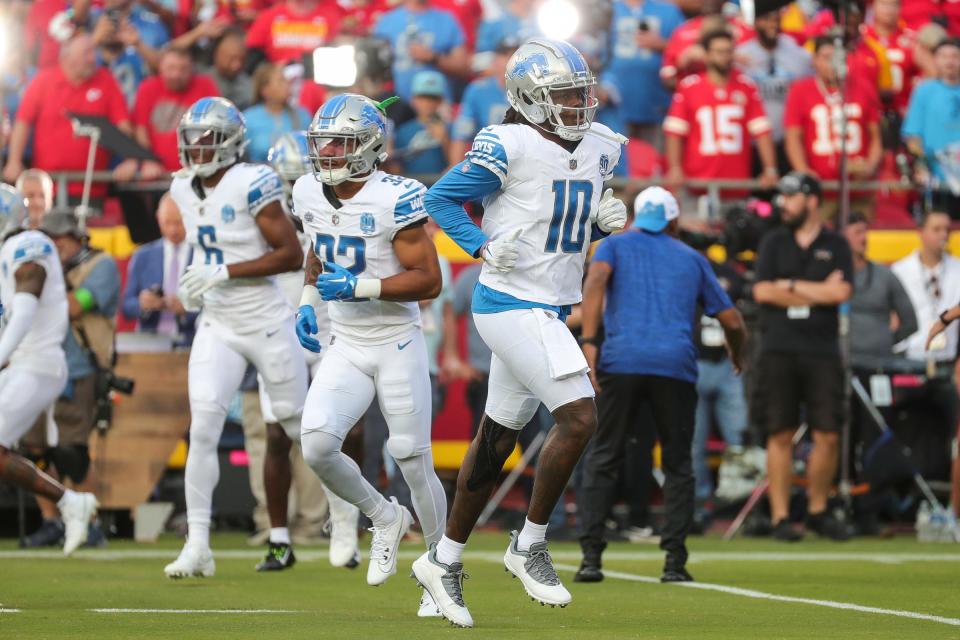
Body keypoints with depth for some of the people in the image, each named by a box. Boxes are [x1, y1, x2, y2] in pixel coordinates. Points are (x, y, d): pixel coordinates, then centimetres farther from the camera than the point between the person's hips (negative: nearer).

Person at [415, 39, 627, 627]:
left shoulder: (600, 147, 7)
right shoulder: (509, 147, -15)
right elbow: (442, 198, -6)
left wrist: (608, 218, -1)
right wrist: (483, 246, -19)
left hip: (550, 311, 8)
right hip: (513, 305, -8)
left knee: (497, 440, 15)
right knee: (579, 417, -17)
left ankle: (444, 560, 26)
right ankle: (530, 545, -2)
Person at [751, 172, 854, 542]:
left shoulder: (836, 246, 8)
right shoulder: (773, 243, 10)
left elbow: (841, 293, -7)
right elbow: (763, 292, -2)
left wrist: (791, 285, -4)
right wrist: (819, 292, -4)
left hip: (822, 351, 0)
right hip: (779, 350, 0)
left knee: (828, 436, -3)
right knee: (780, 435, -2)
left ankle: (818, 511, 11)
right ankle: (780, 517, 0)